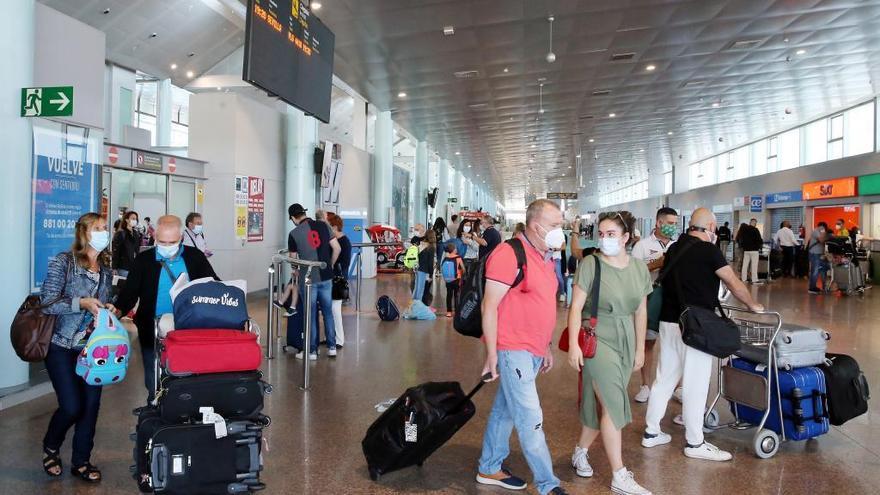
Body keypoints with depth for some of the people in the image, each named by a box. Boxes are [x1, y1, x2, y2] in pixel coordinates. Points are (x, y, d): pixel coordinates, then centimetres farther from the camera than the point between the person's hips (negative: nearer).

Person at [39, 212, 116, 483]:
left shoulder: (106, 268, 8)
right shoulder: (63, 262, -9)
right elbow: (47, 303, -13)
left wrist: (108, 308, 0)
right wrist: (81, 302, -23)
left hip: (93, 346, 5)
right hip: (62, 347, -5)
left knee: (91, 404, 4)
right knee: (72, 407, -8)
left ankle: (81, 461, 21)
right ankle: (50, 447, 24)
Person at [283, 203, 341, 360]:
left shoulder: (293, 234, -6)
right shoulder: (322, 225, -1)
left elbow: (292, 259, 6)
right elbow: (337, 248, -1)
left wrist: (297, 269, 27)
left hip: (308, 278, -3)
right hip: (326, 277, 3)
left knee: (310, 315, 6)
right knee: (328, 312, 14)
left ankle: (311, 351, 12)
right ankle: (332, 347, 19)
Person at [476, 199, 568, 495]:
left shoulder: (545, 258, 12)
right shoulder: (509, 254, -16)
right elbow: (489, 307, -16)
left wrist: (546, 348, 21)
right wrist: (491, 355, -16)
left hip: (534, 352, 9)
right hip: (513, 350, -9)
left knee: (505, 410, 18)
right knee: (530, 419, -3)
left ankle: (490, 469, 31)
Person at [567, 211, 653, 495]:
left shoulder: (640, 269, 4)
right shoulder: (590, 266, -10)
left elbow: (641, 311, 10)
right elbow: (576, 307, -11)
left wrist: (640, 348, 12)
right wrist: (574, 344, -17)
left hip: (626, 342, 5)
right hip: (597, 339, -5)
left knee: (601, 403, 13)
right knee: (613, 405, -6)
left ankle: (580, 451, 34)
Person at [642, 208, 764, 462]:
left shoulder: (674, 248, 10)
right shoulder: (708, 250, -11)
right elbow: (735, 284, -6)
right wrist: (753, 305, 11)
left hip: (668, 321, 7)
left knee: (664, 378, 14)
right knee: (695, 385, 2)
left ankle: (651, 432, 21)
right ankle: (695, 443, 11)